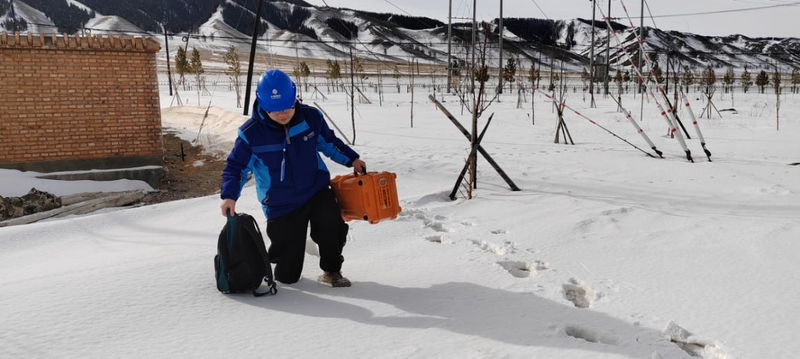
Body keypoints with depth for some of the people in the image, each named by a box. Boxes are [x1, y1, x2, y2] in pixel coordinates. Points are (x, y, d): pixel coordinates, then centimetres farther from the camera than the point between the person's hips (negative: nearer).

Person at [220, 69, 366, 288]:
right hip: (281, 206, -1)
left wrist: (351, 159, 8)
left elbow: (328, 142, 13)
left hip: (317, 191, 2)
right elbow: (235, 167, -5)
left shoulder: (311, 117, -7)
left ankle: (332, 271, 0)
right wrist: (229, 195, -19)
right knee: (287, 275, 2)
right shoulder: (251, 133, -15)